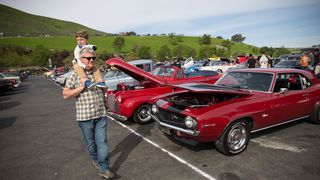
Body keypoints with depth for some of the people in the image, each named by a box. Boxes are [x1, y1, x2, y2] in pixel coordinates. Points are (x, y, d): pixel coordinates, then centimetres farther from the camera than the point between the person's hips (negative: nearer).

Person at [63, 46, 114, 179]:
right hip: (85, 116, -2)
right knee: (90, 142, 15)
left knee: (102, 141, 1)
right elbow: (65, 95, -6)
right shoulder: (74, 75, -4)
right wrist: (81, 87, -16)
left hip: (101, 114, 2)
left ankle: (104, 169, 7)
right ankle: (95, 159, 41)